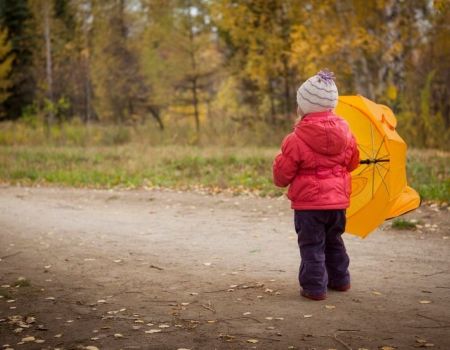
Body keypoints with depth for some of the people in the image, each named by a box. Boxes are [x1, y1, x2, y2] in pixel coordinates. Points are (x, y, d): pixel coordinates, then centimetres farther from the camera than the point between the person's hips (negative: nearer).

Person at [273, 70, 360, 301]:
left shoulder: (296, 140, -16)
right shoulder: (344, 132, -1)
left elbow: (281, 175, -9)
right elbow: (352, 163, 14)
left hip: (308, 203, -6)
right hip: (338, 200, 6)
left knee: (312, 245, 3)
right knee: (334, 241, 22)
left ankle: (314, 286, 2)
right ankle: (339, 279, 32)